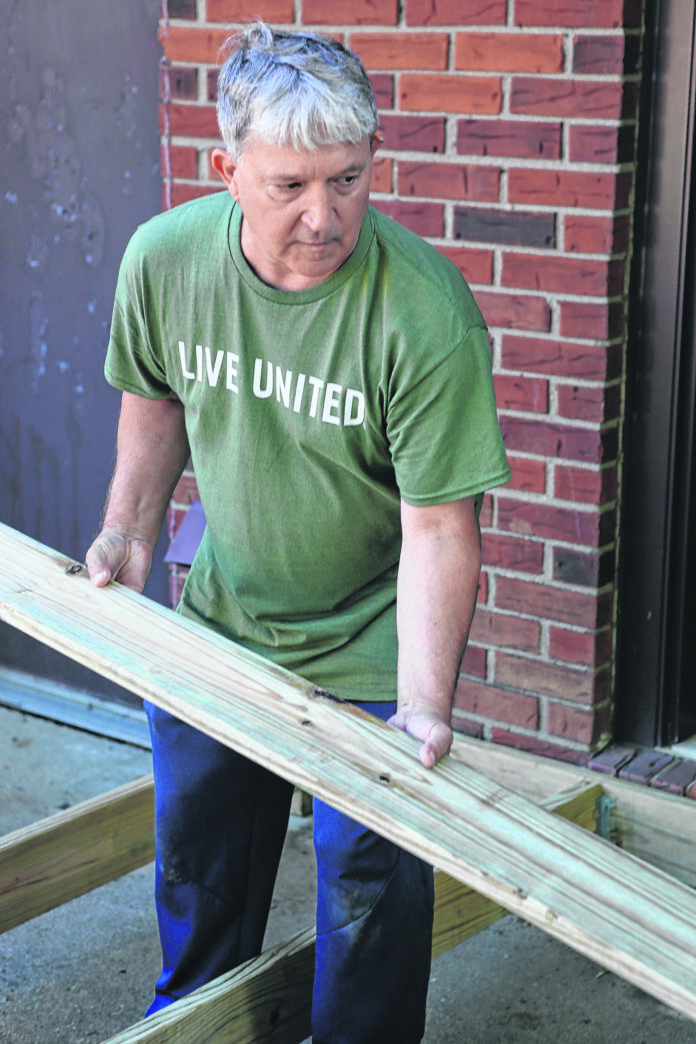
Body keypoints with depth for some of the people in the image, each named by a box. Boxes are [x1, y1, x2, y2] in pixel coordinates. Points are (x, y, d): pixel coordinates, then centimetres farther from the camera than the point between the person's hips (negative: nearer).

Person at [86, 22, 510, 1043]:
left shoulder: (427, 310, -28)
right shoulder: (164, 257, -15)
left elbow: (438, 524, -25)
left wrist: (424, 703, -31)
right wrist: (128, 532, 3)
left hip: (369, 652, -4)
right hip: (216, 620, 5)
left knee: (370, 891, 5)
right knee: (196, 862, 22)